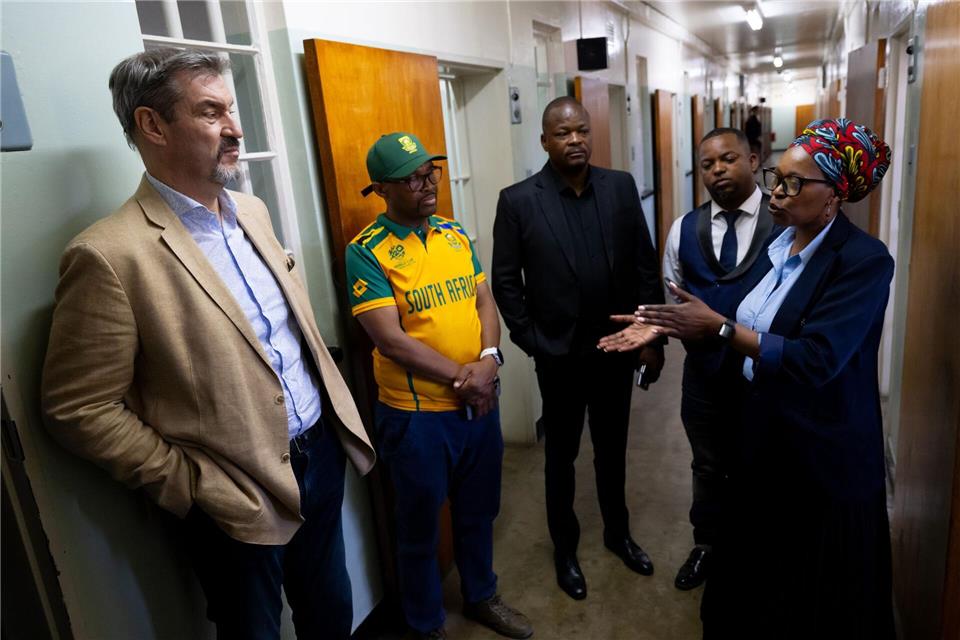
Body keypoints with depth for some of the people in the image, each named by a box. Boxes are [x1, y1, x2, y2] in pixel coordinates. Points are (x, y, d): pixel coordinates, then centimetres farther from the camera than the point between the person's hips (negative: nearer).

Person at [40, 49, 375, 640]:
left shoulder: (252, 212, 4)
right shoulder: (110, 255, -19)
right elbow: (79, 410, -15)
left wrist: (338, 412, 10)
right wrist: (193, 486, -13)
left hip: (321, 453, 6)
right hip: (238, 501, -6)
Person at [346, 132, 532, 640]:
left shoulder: (455, 234, 5)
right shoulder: (366, 251, -14)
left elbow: (484, 301, 4)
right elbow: (390, 340, -20)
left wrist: (488, 360, -14)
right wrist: (460, 377, -16)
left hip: (480, 402, 6)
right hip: (417, 414, -5)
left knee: (478, 512, 23)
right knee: (420, 526, 15)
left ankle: (481, 596, 47)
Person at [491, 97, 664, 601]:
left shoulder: (621, 187, -2)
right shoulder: (517, 200, -11)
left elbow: (645, 264, 2)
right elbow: (506, 281, -6)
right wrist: (532, 343, -8)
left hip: (617, 347, 3)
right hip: (559, 355, -2)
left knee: (612, 449, 20)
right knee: (561, 456, 15)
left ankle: (618, 532, 44)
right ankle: (565, 549, 37)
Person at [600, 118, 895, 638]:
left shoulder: (864, 261, -19)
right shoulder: (779, 243, 3)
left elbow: (814, 360, -29)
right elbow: (749, 321, 7)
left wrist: (719, 327, -30)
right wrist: (667, 326, -4)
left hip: (824, 454, -6)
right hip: (764, 433, 7)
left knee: (818, 595, 14)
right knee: (754, 562, 23)